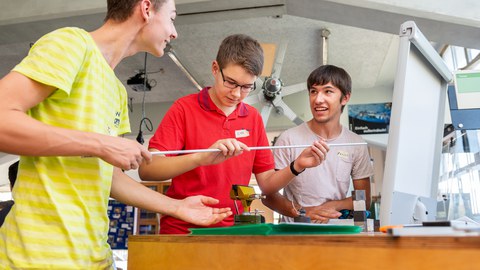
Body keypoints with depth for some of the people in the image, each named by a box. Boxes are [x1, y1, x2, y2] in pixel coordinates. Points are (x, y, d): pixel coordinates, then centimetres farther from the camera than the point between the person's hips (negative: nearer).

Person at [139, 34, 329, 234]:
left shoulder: (253, 118, 8)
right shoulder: (184, 109, -4)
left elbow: (266, 184, 11)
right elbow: (146, 169, -15)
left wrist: (296, 167, -7)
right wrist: (202, 158, -27)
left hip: (234, 230, 4)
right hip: (182, 231, -3)